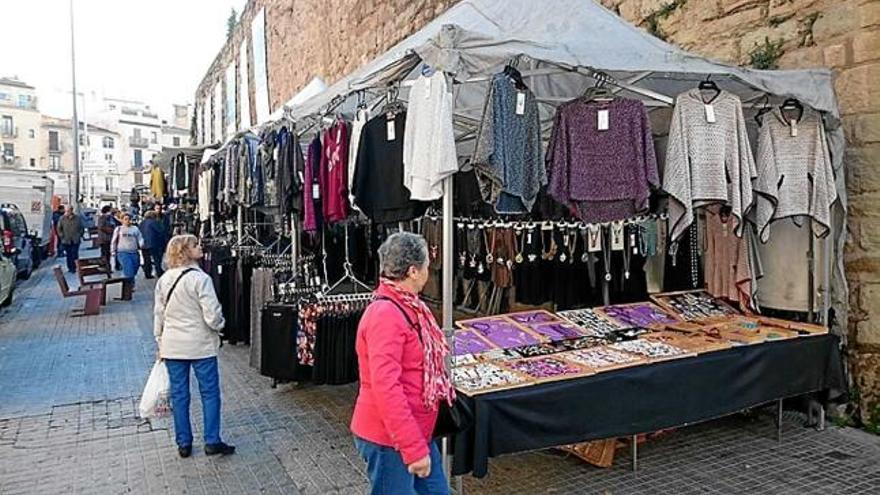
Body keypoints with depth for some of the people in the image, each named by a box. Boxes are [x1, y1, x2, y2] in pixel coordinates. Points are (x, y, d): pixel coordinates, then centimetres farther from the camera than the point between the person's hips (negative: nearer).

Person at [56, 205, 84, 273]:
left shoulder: (77, 218, 0)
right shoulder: (62, 218, -3)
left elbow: (81, 228, 11)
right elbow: (59, 229, 6)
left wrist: (79, 235, 3)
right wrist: (62, 236, -1)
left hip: (75, 240, 0)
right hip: (66, 241, 0)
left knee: (74, 255, -4)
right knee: (69, 255, 5)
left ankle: (73, 268, 7)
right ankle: (70, 268, 17)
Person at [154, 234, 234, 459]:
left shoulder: (163, 280, 4)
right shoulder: (199, 278, -16)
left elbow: (158, 314, 10)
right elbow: (212, 314, -18)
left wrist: (160, 343, 20)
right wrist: (219, 325, 4)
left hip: (172, 346, 6)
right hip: (200, 345, -5)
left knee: (179, 394, 12)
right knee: (210, 392, 6)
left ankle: (183, 443, 20)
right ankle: (212, 441, 8)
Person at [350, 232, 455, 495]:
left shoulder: (406, 307, 6)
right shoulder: (385, 315, -24)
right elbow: (386, 388, -27)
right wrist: (414, 448, -24)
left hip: (416, 432, 9)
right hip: (389, 439, -9)